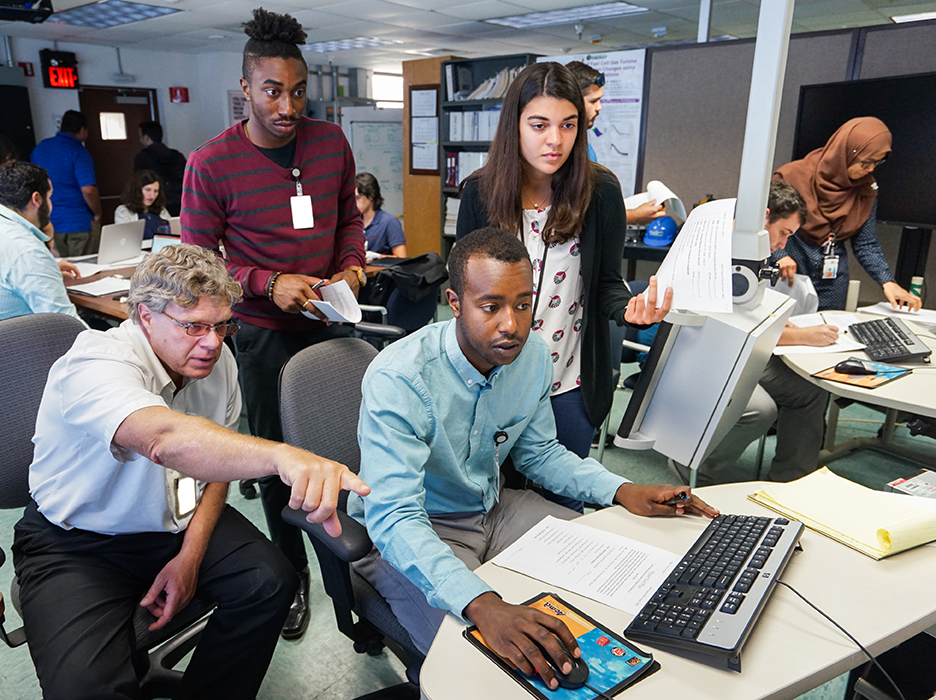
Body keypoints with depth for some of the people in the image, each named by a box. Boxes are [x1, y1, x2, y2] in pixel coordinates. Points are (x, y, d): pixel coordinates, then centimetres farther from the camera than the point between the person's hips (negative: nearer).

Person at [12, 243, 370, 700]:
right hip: (77, 542, -5)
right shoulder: (97, 365, -28)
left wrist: (190, 555, -7)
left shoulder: (217, 361, -6)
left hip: (180, 520, 5)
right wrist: (284, 456, -68)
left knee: (271, 582, -15)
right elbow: (167, 439, -50)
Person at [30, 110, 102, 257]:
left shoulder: (40, 147, 9)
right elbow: (88, 190, -25)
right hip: (79, 223, -7)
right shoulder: (78, 152, -15)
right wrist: (97, 213, -9)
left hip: (48, 222, 7)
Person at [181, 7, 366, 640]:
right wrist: (270, 284, -19)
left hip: (332, 320, 3)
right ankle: (294, 573, 30)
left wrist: (353, 266, -4)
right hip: (265, 332, -3)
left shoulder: (332, 142, 2)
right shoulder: (211, 163, -9)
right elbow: (197, 258, -5)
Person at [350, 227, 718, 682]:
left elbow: (538, 452, 7)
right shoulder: (397, 380, -29)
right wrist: (482, 605, -49)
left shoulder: (533, 355, -9)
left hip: (493, 508, 6)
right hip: (406, 534, -5)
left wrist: (622, 491, -7)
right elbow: (394, 518, -35)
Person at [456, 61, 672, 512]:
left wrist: (630, 307, -24)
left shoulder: (600, 190, -7)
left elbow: (606, 283, -1)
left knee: (562, 502, 16)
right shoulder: (480, 192, -4)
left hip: (570, 384, 0)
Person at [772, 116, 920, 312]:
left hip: (833, 279, 4)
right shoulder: (795, 177, -10)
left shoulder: (866, 190, 3)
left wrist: (887, 281, -6)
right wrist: (780, 255, -25)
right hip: (789, 275, -4)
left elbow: (866, 244, 6)